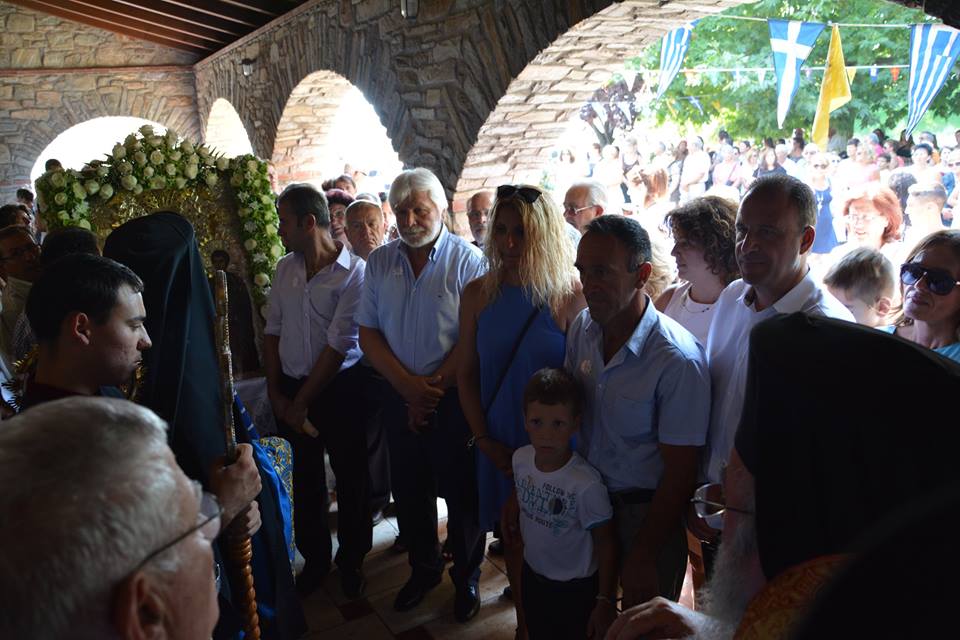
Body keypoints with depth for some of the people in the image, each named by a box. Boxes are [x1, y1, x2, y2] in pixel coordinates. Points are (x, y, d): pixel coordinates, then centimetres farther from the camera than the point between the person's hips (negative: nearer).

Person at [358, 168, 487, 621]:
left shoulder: (466, 259, -8)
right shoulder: (379, 262, 4)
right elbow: (368, 333, 3)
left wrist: (434, 387, -13)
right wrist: (407, 384, -9)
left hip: (454, 397, -4)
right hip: (399, 395, 4)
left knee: (461, 493, 8)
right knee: (409, 490, 16)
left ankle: (467, 577, 30)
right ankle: (423, 569, 38)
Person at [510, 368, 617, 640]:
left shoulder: (587, 484, -32)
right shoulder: (520, 458, -15)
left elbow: (606, 544, -20)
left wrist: (605, 602, -14)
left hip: (576, 588, -5)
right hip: (532, 574, 5)